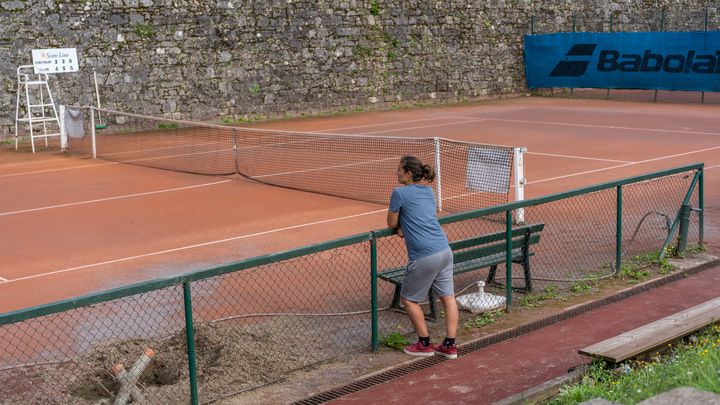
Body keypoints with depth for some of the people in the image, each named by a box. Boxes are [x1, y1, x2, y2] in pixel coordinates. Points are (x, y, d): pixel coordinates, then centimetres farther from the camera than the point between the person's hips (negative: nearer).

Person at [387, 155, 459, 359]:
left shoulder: (399, 193, -5)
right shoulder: (428, 192, 16)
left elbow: (391, 223, 3)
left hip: (424, 256, -7)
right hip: (444, 250, 7)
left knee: (409, 299, 11)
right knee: (448, 297, 11)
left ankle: (424, 344, 17)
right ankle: (449, 346, 15)